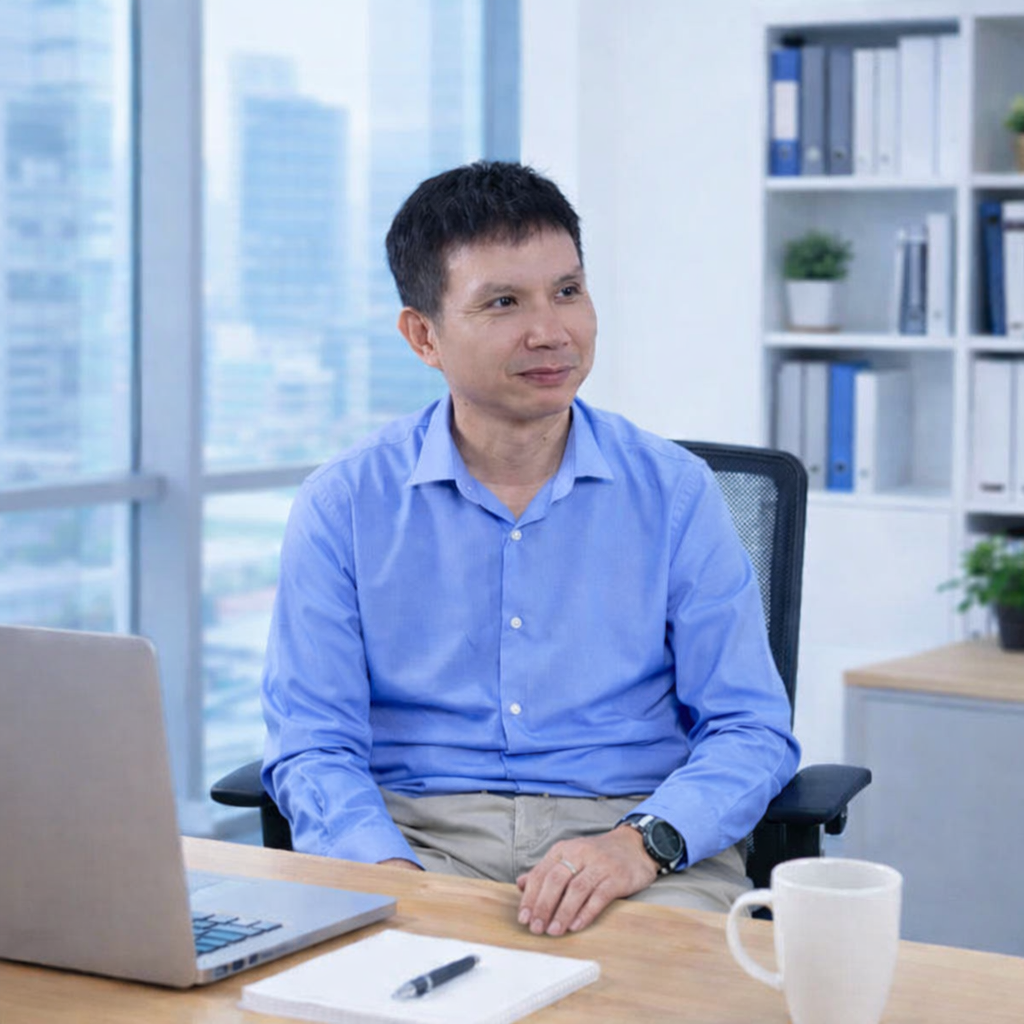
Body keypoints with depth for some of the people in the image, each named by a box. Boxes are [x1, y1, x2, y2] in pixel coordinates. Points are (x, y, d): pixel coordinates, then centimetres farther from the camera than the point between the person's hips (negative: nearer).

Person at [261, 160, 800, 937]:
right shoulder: (341, 507, 5)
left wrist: (643, 842, -18)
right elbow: (313, 746, 1)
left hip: (637, 827, 1)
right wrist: (394, 874, -20)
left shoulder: (674, 492, 6)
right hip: (419, 833, -1)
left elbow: (750, 729, 2)